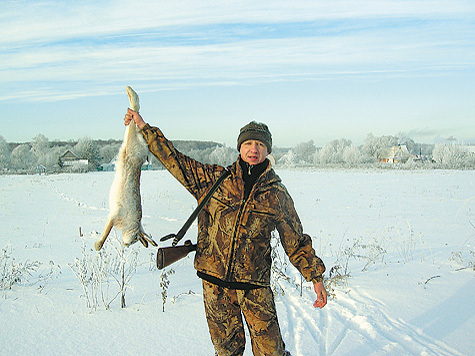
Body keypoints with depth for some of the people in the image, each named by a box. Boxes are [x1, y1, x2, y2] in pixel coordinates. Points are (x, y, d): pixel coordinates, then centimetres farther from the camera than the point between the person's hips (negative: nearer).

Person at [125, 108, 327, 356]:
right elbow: (175, 160, 4)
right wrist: (144, 128, 3)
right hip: (214, 281, 1)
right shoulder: (214, 179, 2)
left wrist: (316, 276, 7)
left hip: (255, 285, -1)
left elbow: (296, 241, 8)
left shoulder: (277, 195, 1)